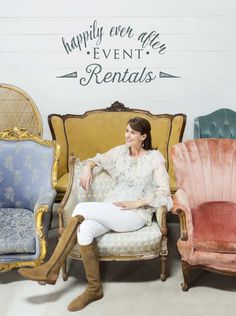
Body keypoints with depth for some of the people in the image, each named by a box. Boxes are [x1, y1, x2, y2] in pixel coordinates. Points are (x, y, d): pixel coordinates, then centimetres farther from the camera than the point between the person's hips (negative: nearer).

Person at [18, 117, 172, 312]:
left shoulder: (155, 158, 0)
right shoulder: (120, 151, 14)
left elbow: (164, 193, -6)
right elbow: (97, 160, 30)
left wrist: (136, 203, -16)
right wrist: (88, 167, 6)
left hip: (136, 214, -5)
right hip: (109, 210, 5)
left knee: (82, 209, -27)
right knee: (84, 231, -30)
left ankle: (51, 269, -18)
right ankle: (94, 288, -15)